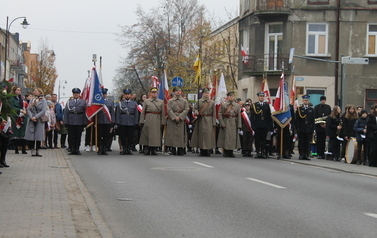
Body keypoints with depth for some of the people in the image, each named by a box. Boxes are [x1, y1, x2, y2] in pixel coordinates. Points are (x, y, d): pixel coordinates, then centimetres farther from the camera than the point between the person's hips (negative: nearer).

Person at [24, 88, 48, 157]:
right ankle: (32, 150, 1)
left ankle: (37, 151, 5)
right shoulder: (32, 100, 12)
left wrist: (35, 117, -15)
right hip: (31, 120, 3)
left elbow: (43, 111, -9)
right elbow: (28, 109, 5)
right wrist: (31, 117, -11)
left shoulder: (43, 100, 0)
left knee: (39, 136, -2)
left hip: (39, 120, -3)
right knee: (31, 136, -4)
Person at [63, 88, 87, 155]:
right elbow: (66, 112, 8)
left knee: (78, 136, 3)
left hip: (80, 122, 0)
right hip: (71, 122, 0)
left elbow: (85, 112, 5)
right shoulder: (69, 102, 11)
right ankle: (71, 150, 7)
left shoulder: (83, 102, 9)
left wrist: (85, 122, -3)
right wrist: (65, 122, 0)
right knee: (71, 137, 1)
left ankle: (77, 150, 10)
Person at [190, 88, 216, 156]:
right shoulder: (199, 101, 6)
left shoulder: (212, 102, 4)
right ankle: (202, 151, 11)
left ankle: (207, 151, 3)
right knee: (201, 135, 2)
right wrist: (196, 112, -13)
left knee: (208, 135, -5)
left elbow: (214, 114, 3)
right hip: (201, 121, 1)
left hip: (208, 121, -1)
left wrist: (214, 123, -3)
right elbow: (194, 108, 12)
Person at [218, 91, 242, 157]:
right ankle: (225, 152, 5)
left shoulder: (237, 105, 9)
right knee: (225, 136, -2)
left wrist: (239, 125, -1)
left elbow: (239, 116, 6)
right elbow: (220, 114, -1)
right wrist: (222, 123, -10)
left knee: (233, 137, 3)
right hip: (226, 122, -2)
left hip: (234, 123, 2)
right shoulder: (223, 105, 2)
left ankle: (231, 152, 10)